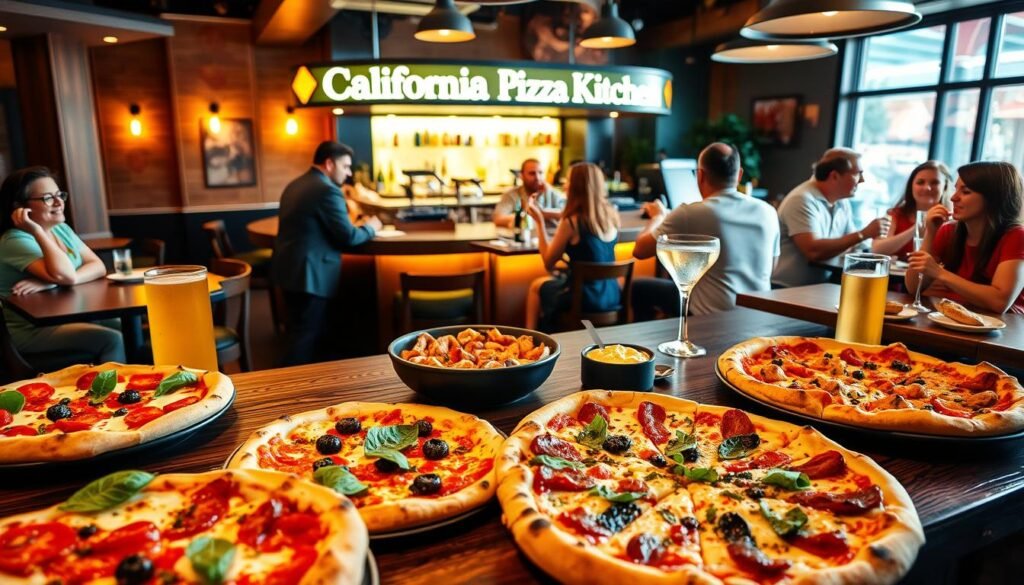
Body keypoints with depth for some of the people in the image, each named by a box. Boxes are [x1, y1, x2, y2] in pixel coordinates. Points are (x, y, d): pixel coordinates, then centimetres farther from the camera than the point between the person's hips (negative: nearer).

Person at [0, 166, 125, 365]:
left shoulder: (62, 229, 9)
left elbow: (98, 267, -3)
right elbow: (66, 276, -29)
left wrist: (50, 283, -19)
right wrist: (38, 231, -23)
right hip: (31, 330, -7)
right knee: (112, 340, -26)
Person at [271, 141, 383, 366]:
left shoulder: (294, 185, 15)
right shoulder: (328, 190, -15)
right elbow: (348, 237, -17)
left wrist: (358, 224, 19)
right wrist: (370, 227, 3)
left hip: (288, 268, 10)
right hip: (309, 273, -10)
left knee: (299, 333, 20)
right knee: (307, 336, -1)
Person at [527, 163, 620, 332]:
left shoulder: (571, 222, -19)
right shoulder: (612, 215, -1)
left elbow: (549, 264, -9)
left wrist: (539, 221, -3)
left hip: (587, 299, -6)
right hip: (612, 294, 6)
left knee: (542, 287, 24)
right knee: (558, 281, 30)